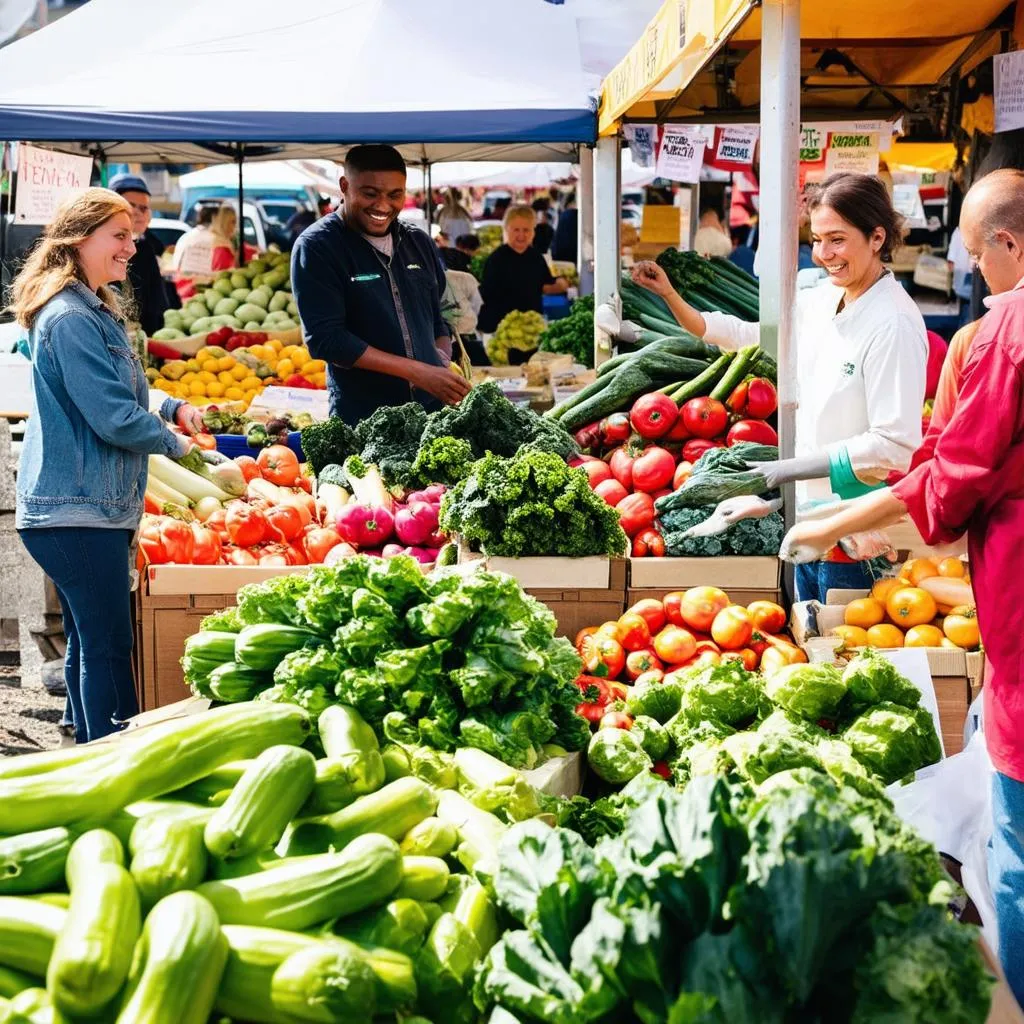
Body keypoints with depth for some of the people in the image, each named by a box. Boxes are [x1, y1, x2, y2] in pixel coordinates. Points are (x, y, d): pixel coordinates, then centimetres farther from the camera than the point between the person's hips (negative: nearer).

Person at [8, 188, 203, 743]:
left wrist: (171, 408, 11)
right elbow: (114, 419, -19)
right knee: (109, 648, -7)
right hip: (78, 512, -10)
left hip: (91, 507, 10)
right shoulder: (70, 319, -17)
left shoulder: (96, 311, 16)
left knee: (88, 644, 16)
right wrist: (173, 441, -3)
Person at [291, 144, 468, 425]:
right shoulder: (316, 247, -7)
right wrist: (417, 372, -18)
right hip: (362, 420, -4)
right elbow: (325, 339, -15)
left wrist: (443, 371, -3)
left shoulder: (419, 243, 10)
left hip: (432, 412, 5)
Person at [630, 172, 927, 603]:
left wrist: (792, 468, -20)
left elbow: (895, 446, -21)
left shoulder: (893, 324, -18)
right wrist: (670, 296, 13)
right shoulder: (820, 300, 6)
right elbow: (748, 337, 20)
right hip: (813, 520, 8)